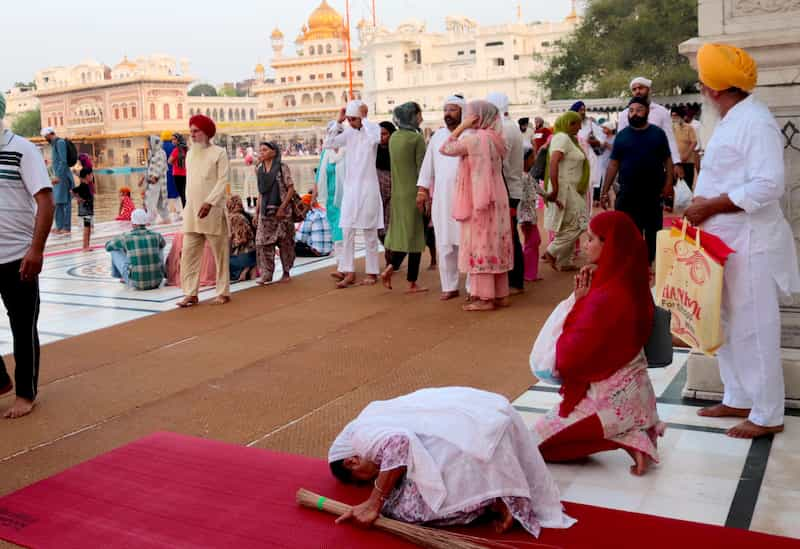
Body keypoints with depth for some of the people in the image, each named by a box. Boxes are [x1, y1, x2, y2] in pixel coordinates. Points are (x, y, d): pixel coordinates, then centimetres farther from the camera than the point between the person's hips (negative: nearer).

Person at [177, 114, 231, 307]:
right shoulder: (190, 154, 16)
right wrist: (188, 206, 14)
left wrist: (209, 203, -21)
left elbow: (223, 181, -11)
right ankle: (190, 294, 4)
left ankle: (223, 293, 10)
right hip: (191, 212, 6)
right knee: (188, 254, 0)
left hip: (212, 211, -6)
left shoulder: (219, 153, -3)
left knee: (220, 253, 2)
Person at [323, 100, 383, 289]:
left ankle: (372, 272, 11)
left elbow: (375, 139, -29)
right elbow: (328, 144, 4)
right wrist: (338, 122, -3)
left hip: (368, 187, -5)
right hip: (350, 188, 5)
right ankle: (348, 272, 7)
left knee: (369, 233, 3)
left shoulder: (373, 128, -6)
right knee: (348, 232, 3)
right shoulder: (348, 132, 7)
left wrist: (364, 118, -19)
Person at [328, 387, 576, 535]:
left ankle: (493, 501, -6)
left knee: (399, 507, -4)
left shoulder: (361, 435, 2)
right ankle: (500, 498, 13)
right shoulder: (378, 416, 29)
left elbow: (398, 443, -19)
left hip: (472, 441, -10)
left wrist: (374, 504, -13)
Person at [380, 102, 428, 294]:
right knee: (415, 234, 2)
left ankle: (390, 268, 0)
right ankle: (412, 283, 6)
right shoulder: (417, 138, -12)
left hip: (397, 193, 6)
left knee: (402, 233, 16)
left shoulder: (393, 138, 7)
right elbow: (421, 169, -13)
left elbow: (396, 165, 12)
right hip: (414, 193, -6)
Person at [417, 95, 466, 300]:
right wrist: (422, 190, 10)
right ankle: (449, 286, 15)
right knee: (445, 245, 6)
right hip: (441, 199, 4)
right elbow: (428, 164, 15)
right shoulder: (437, 136, 12)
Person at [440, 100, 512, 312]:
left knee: (480, 247, -3)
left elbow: (445, 149, -5)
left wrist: (461, 126, -1)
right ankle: (501, 294, 17)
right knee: (495, 245, 11)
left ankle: (485, 298, -1)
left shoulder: (474, 138, -14)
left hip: (479, 201, -8)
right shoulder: (495, 139, 10)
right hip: (495, 200, 8)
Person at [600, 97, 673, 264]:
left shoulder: (658, 133, 4)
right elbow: (613, 164, 5)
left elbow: (667, 160, 5)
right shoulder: (622, 135, 5)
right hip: (627, 194, 0)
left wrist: (668, 183, -9)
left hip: (654, 193, 0)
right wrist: (605, 191, 0)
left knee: (653, 232, 8)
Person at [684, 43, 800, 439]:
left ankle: (767, 415, 10)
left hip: (748, 243, -10)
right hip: (724, 240, 10)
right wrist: (703, 207, 7)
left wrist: (711, 206, -19)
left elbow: (767, 185, -24)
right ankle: (738, 399, 30)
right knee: (727, 324, 17)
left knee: (753, 328, -2)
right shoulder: (731, 121, 15)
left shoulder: (755, 121, -16)